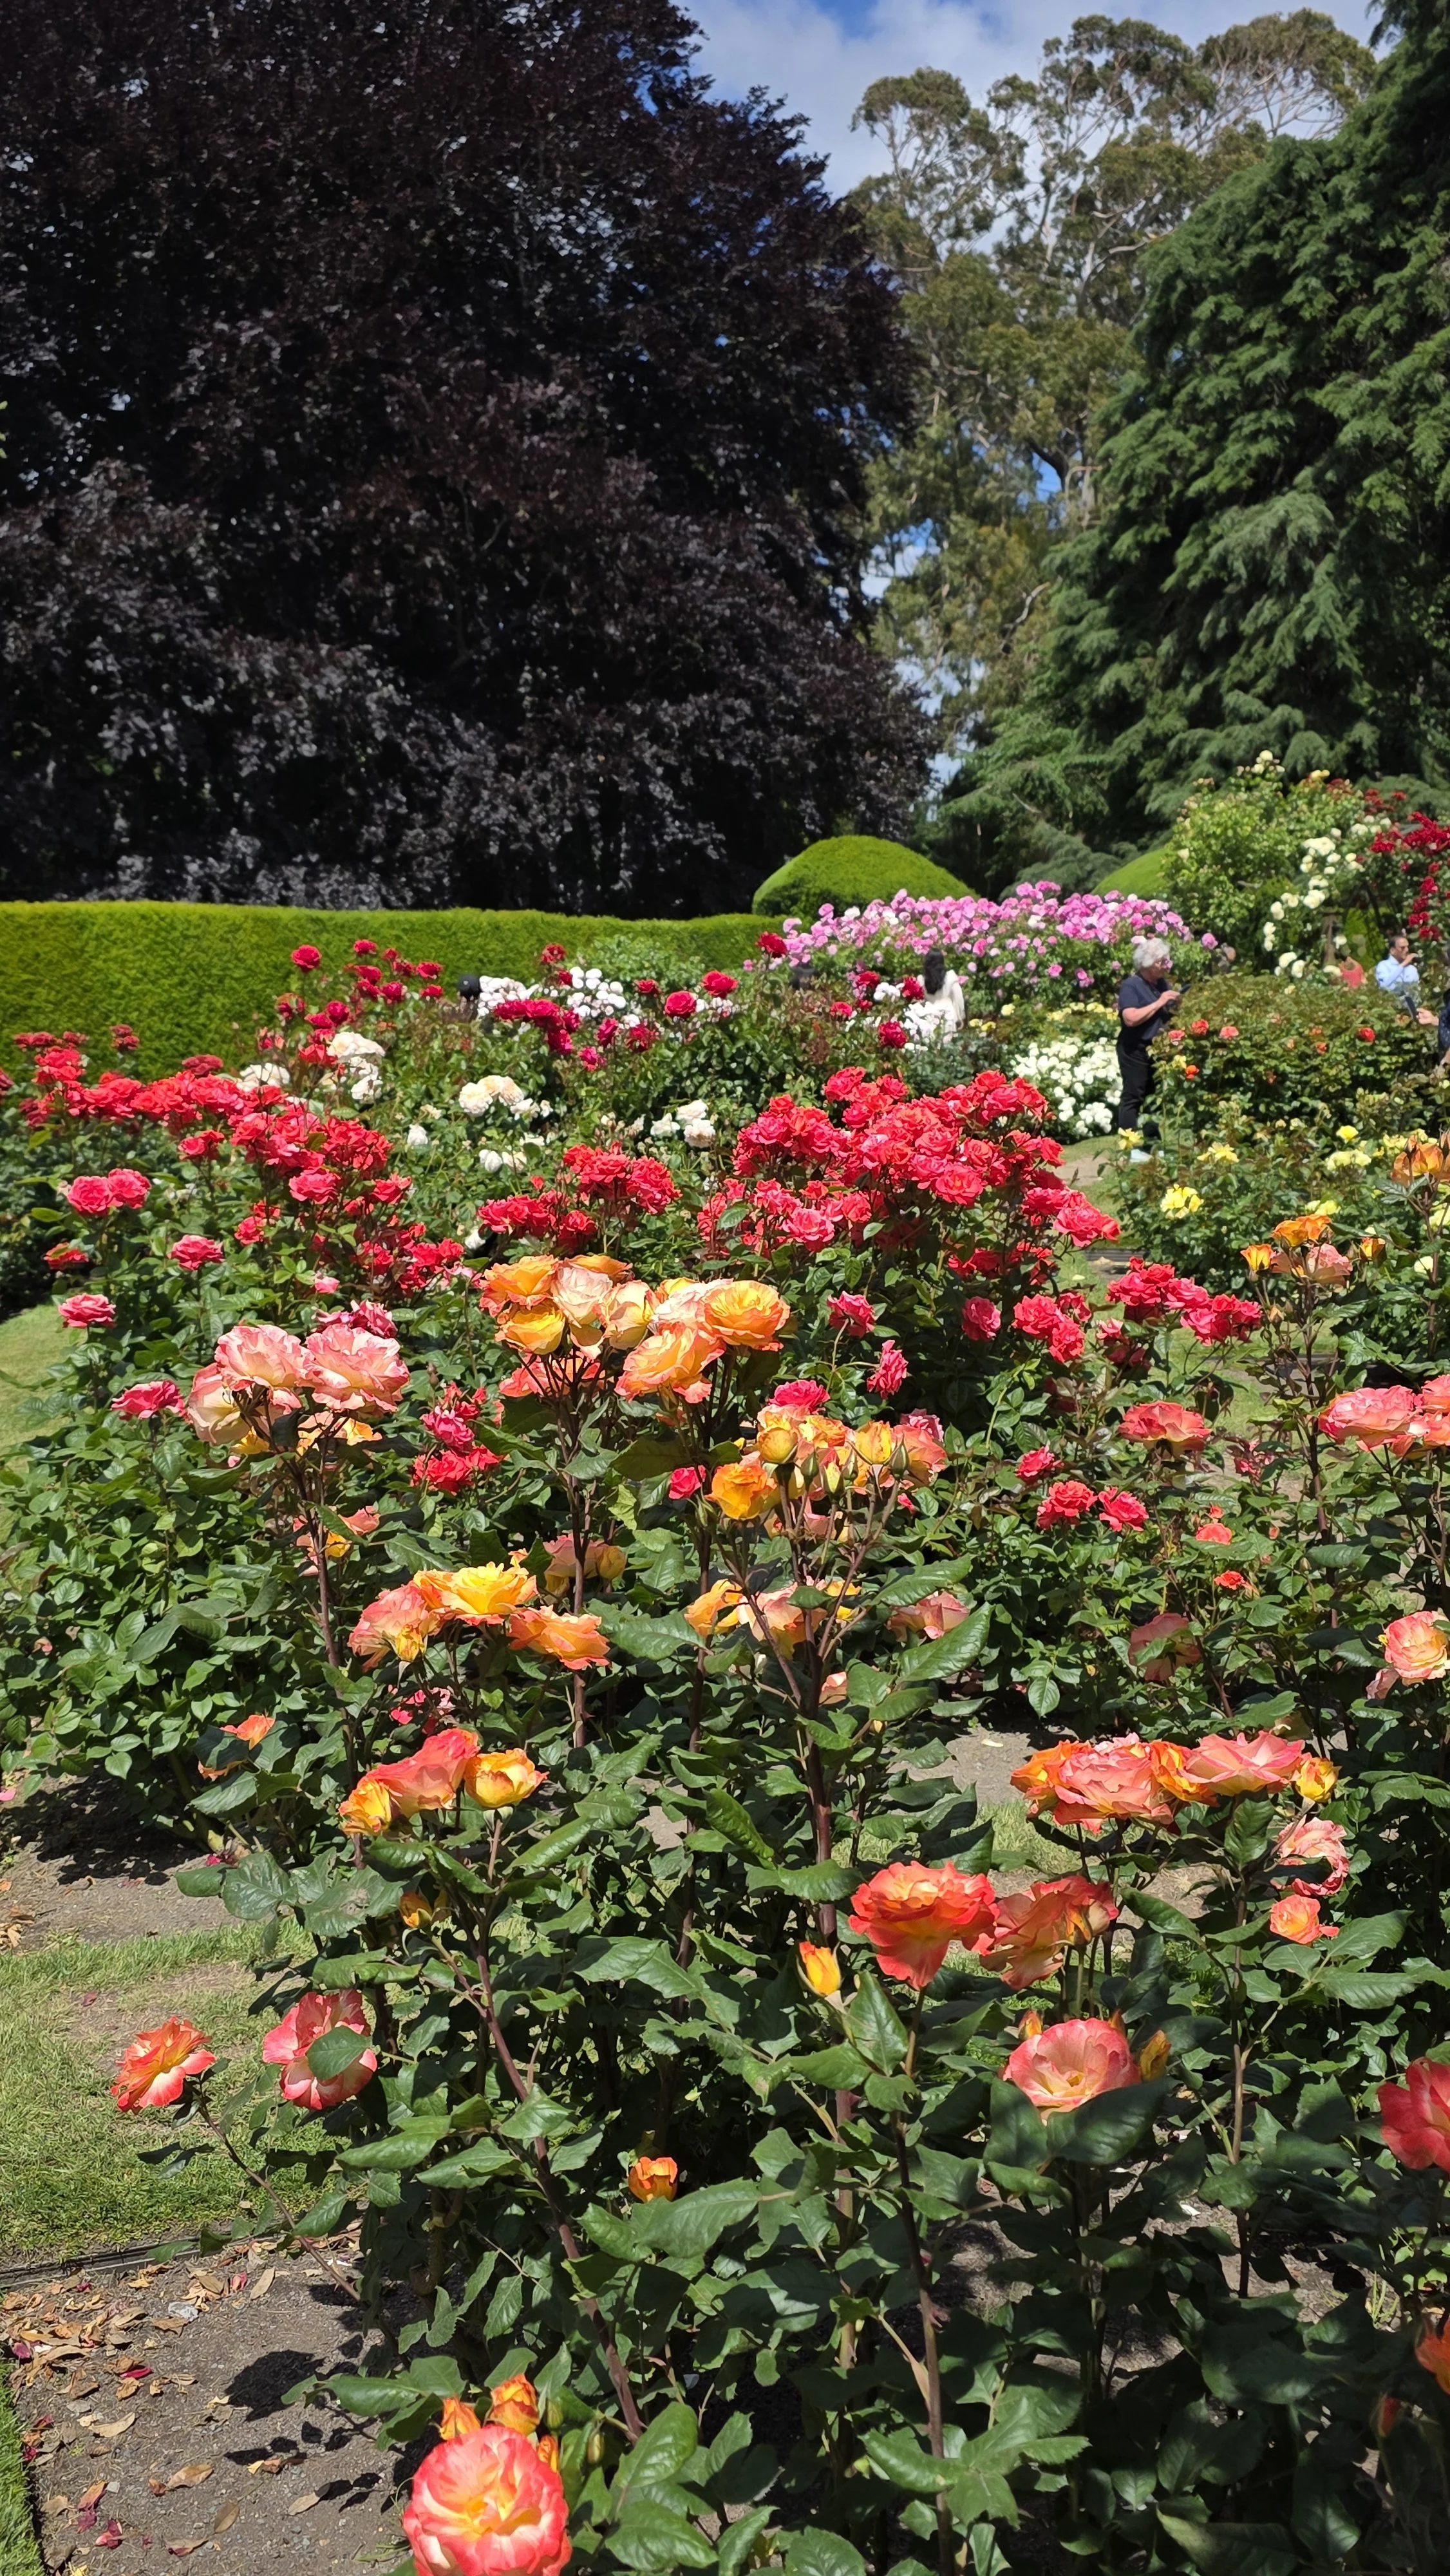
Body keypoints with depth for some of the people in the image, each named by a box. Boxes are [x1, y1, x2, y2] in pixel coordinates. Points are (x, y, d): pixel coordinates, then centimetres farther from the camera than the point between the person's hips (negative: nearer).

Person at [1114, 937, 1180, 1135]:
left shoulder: (1161, 983, 10)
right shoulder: (1131, 985, -14)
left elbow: (1169, 1013, 17)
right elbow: (1131, 1018, -27)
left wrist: (1176, 1002, -5)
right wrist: (1160, 1002, -22)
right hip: (1135, 1051, -8)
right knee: (1133, 1097, -7)